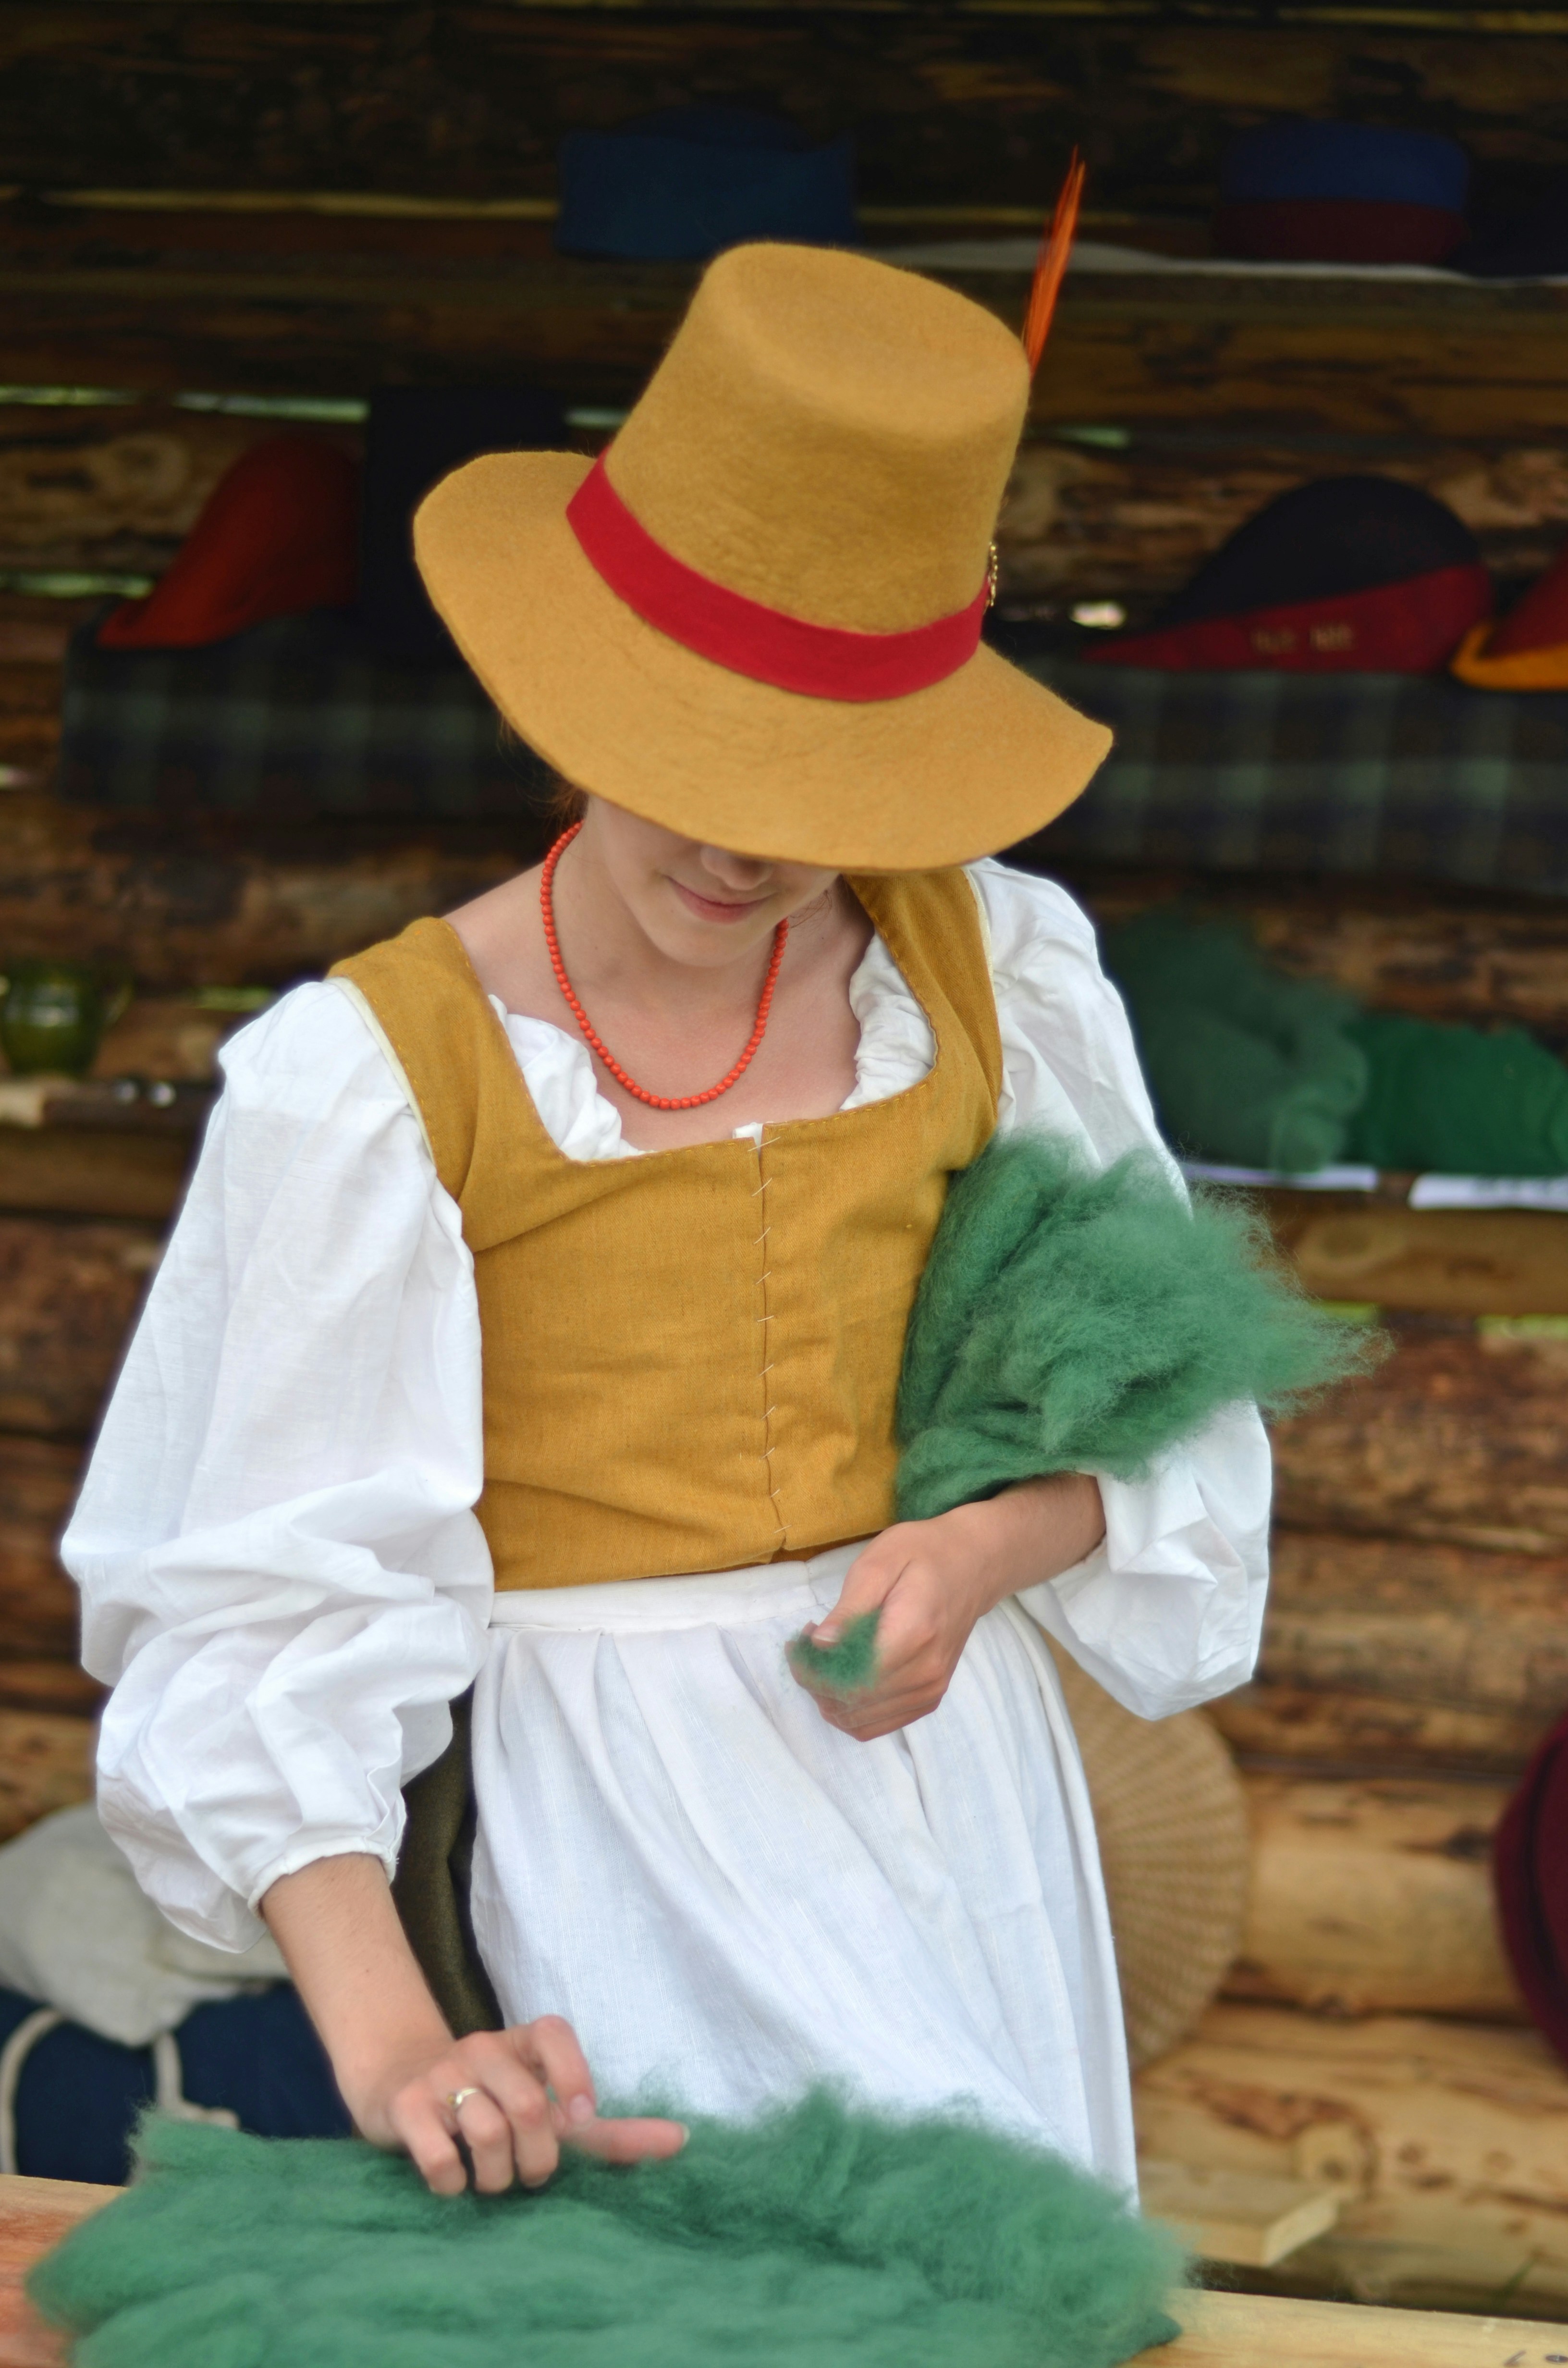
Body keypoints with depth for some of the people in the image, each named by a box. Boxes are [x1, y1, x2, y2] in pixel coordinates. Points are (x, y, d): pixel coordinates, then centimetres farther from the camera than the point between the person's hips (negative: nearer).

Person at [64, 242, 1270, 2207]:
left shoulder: (984, 971, 2)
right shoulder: (374, 1074, -11)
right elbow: (275, 1604, -14)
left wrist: (982, 1549, -10)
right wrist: (386, 2040, -26)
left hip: (944, 1746, 4)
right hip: (620, 1806, -4)